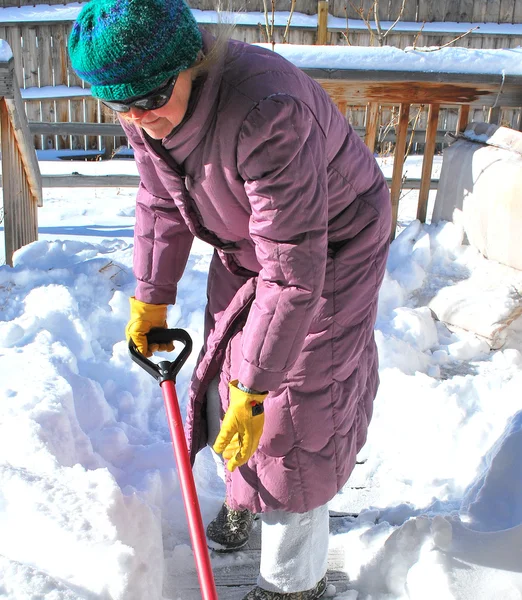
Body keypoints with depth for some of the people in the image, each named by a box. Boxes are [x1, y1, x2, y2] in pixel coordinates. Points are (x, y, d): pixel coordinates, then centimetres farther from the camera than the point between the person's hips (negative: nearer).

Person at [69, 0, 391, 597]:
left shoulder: (266, 114, -39)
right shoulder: (146, 112, -14)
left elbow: (293, 270, -37)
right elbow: (161, 204, 4)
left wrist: (254, 388, -33)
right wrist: (150, 300, 10)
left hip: (330, 247, -7)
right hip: (244, 247, 8)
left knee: (289, 418, -1)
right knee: (225, 382, 17)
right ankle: (243, 499, 48)